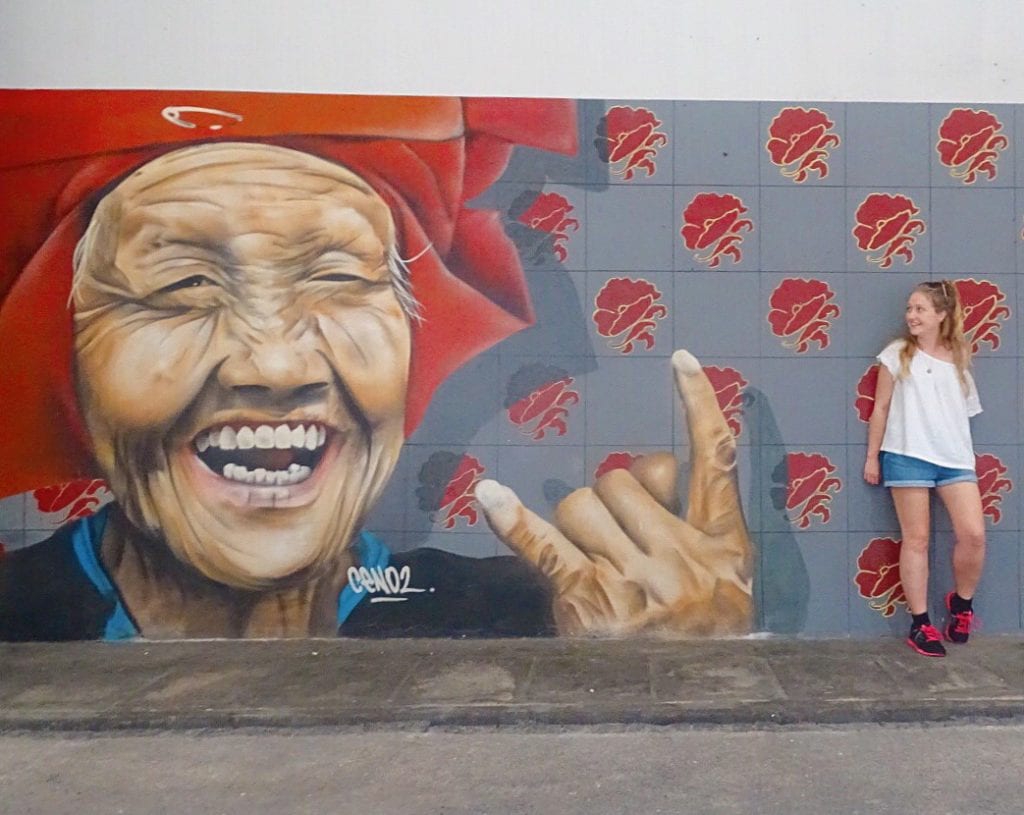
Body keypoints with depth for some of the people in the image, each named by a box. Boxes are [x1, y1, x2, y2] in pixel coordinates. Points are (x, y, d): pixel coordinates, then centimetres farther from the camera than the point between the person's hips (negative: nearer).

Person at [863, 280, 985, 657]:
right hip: (908, 456, -2)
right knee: (916, 539, 1)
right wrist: (872, 456, 5)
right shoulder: (897, 354, 4)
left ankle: (961, 602, 19)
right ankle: (920, 624, 10)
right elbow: (881, 408, 6)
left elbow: (967, 408, 19)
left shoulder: (958, 357, 10)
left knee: (973, 534, -8)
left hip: (955, 457, 2)